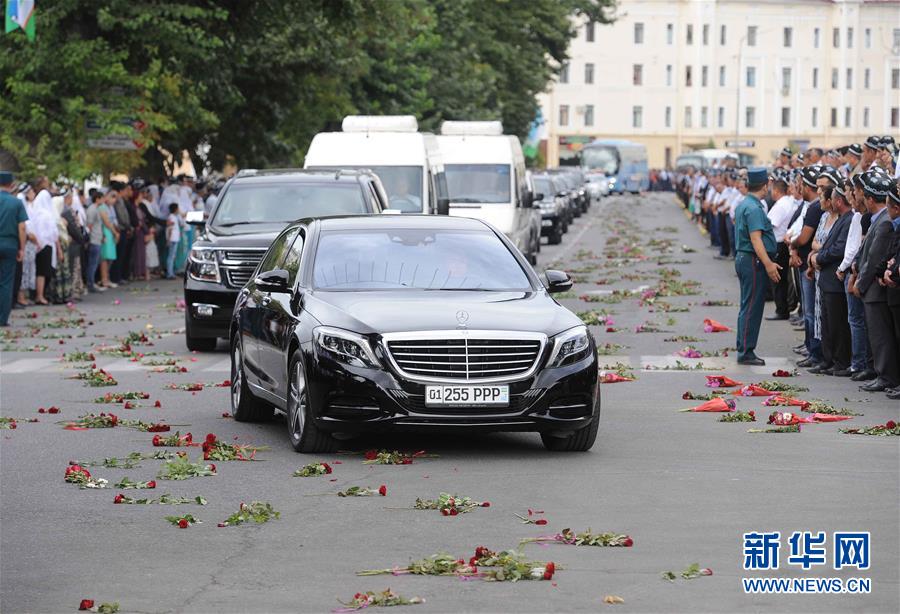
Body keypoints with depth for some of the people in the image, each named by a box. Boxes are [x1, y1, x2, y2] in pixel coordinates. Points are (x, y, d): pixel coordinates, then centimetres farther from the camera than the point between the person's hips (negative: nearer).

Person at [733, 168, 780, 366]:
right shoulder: (753, 208, -17)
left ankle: (744, 350, 19)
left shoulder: (743, 205, 15)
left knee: (748, 307, 15)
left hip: (744, 259, 10)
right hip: (754, 261, -10)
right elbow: (755, 238, -23)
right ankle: (746, 352, -6)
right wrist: (768, 264, -24)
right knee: (752, 307, -7)